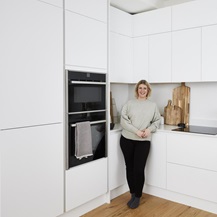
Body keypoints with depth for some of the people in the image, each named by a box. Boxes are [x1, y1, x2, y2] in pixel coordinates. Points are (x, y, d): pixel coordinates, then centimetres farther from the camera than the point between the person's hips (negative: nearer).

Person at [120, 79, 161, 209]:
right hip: (127, 139, 1)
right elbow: (124, 120, -6)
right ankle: (133, 194, 27)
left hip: (143, 141, 0)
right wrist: (136, 131, -15)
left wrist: (149, 129, -8)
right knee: (130, 168, 9)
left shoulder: (153, 105, 7)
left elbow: (157, 121, 11)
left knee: (139, 169, -5)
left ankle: (137, 197, 16)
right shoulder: (129, 103, 2)